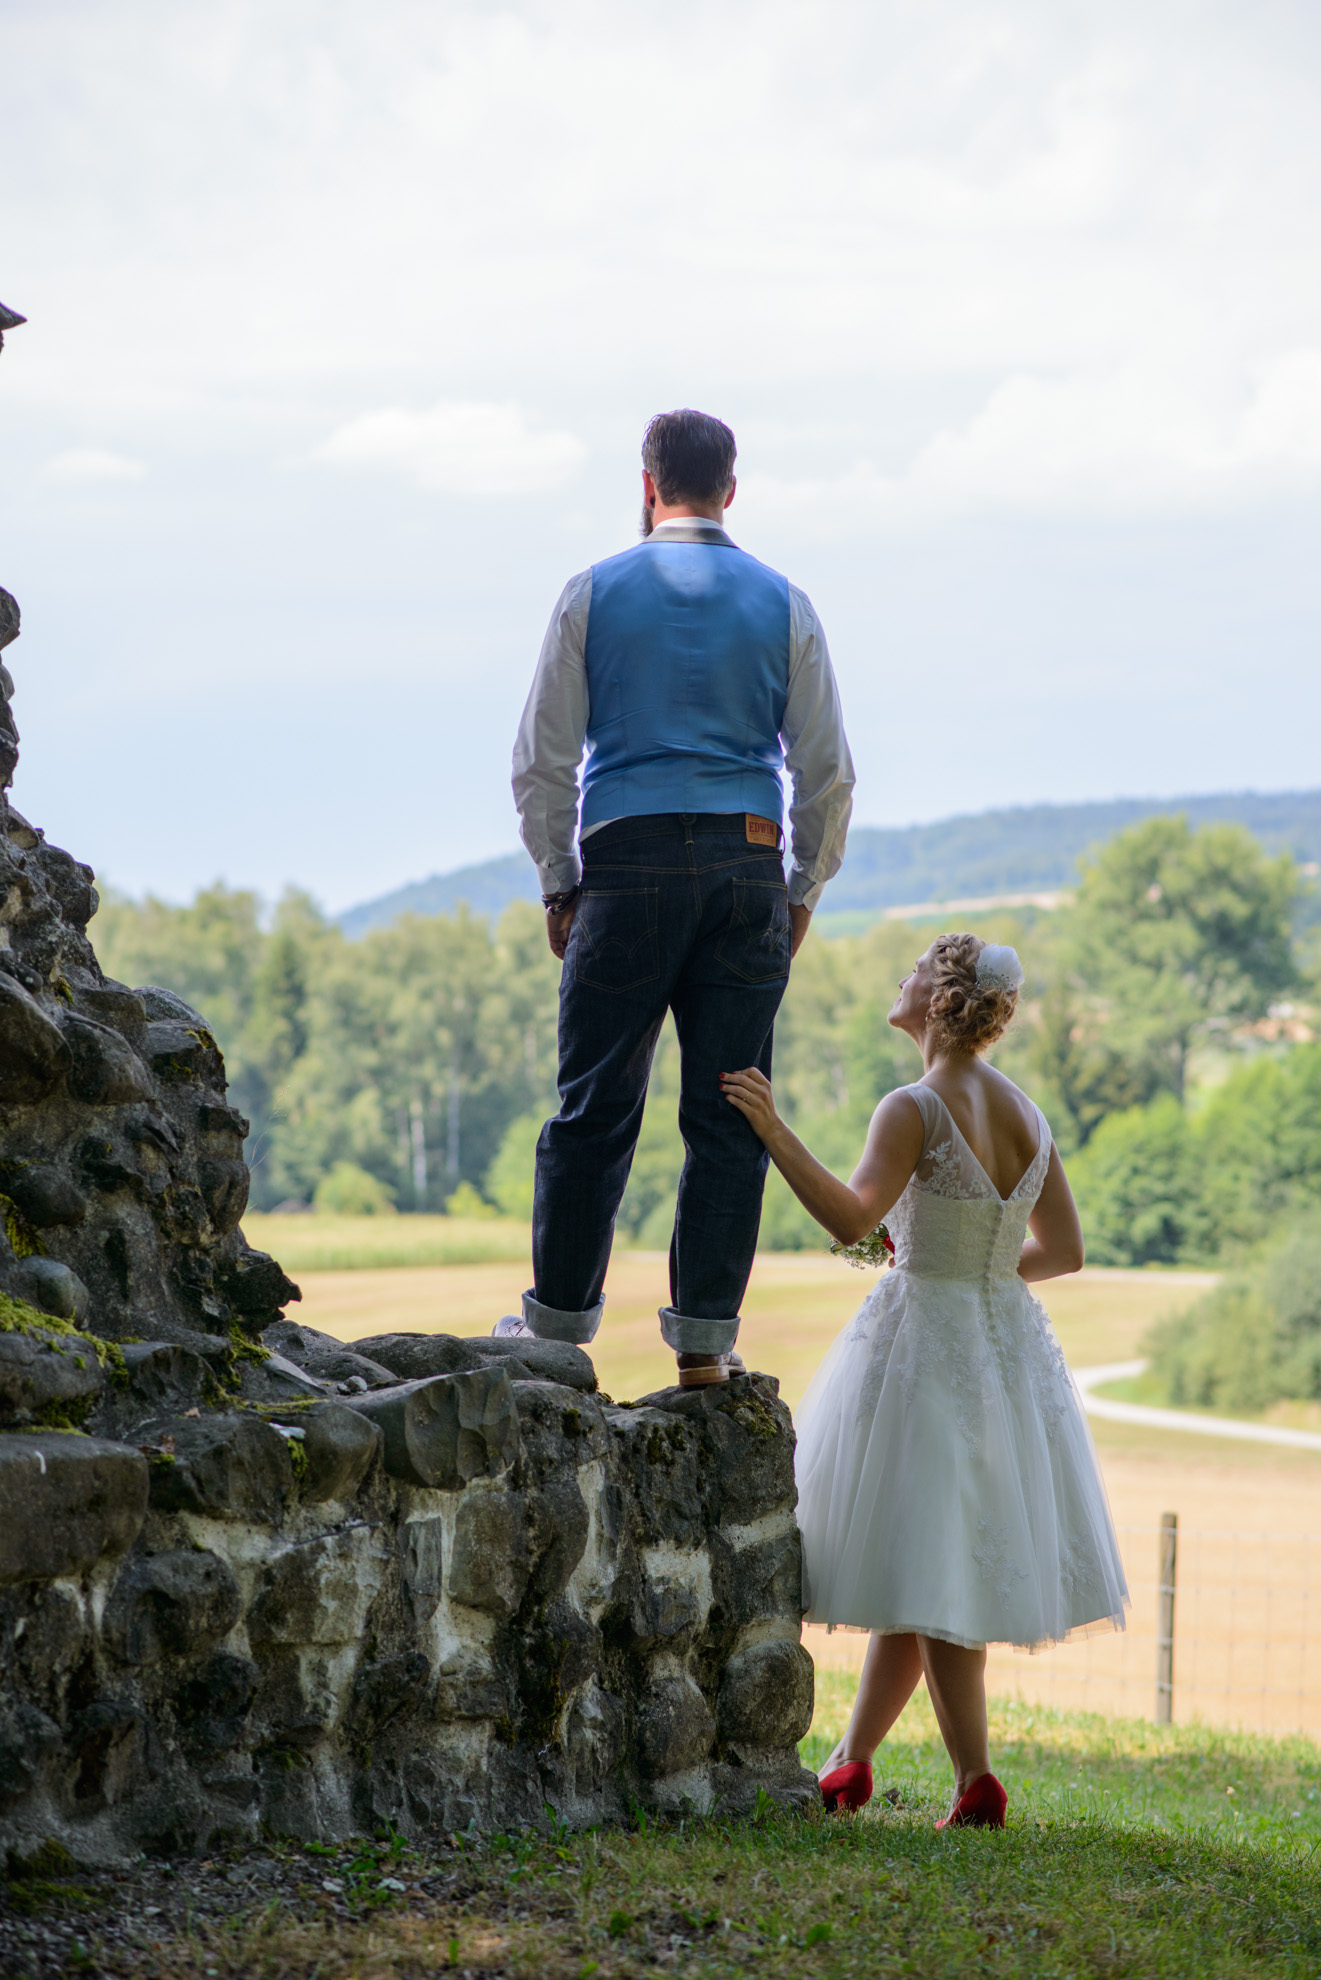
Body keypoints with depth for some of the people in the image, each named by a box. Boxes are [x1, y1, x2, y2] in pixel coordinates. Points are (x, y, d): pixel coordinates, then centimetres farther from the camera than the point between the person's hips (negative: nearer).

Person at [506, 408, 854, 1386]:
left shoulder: (595, 593, 5)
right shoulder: (783, 604, 9)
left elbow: (541, 761, 4)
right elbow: (829, 772, 7)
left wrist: (559, 884, 12)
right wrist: (803, 893, 16)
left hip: (627, 864, -1)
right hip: (748, 865, 1)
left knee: (596, 1104, 2)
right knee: (729, 1110, 2)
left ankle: (560, 1316, 6)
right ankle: (705, 1336, 1)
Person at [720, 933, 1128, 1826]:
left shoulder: (915, 1110, -16)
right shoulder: (1027, 1115, 6)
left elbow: (853, 1218, -30)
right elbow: (1065, 1251, 9)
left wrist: (775, 1132, -33)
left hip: (922, 1345, -7)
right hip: (1008, 1342, 7)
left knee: (931, 1580, 1)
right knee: (910, 1563, 13)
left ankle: (977, 1783, 0)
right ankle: (850, 1764, 18)